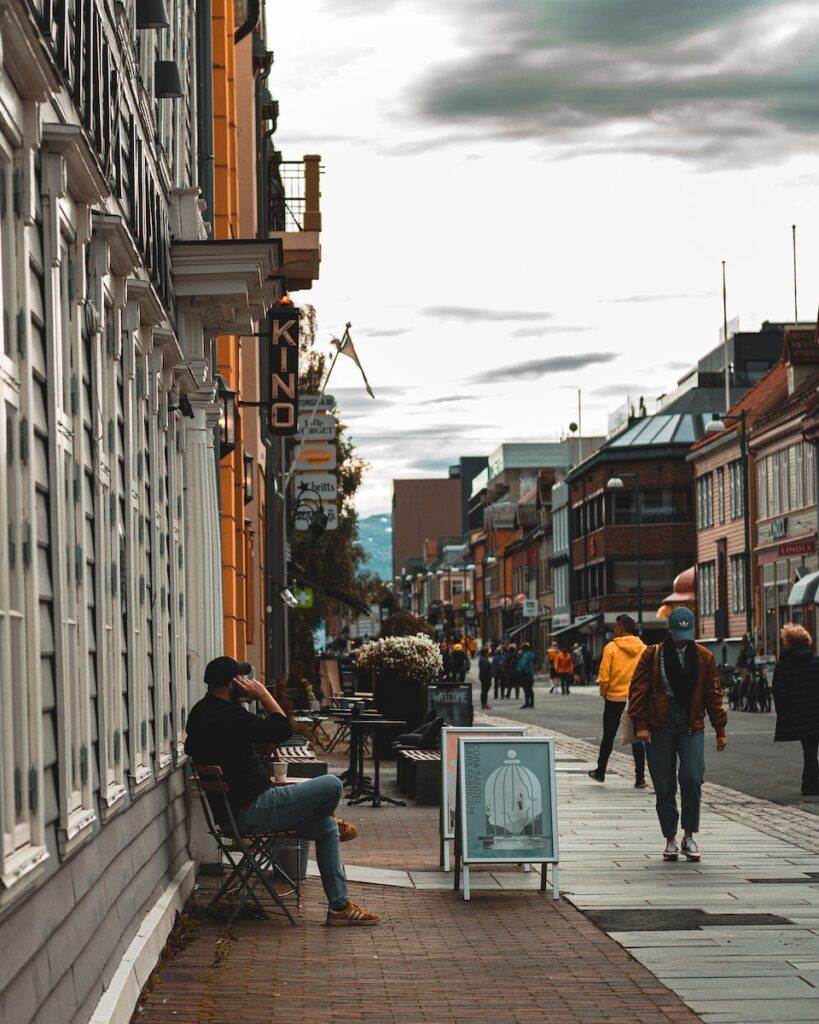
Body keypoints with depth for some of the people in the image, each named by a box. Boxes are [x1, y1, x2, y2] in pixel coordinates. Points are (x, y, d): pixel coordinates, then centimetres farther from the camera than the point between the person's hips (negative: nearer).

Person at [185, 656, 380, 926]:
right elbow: (283, 730, -18)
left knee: (326, 828, 16)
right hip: (251, 810, -11)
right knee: (332, 785, -5)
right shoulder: (228, 716, -23)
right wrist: (263, 694, -8)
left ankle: (340, 906, 19)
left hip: (231, 810, 11)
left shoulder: (199, 713, 10)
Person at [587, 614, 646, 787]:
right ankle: (640, 778, 2)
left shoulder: (611, 648, -11)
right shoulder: (643, 649, -2)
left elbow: (604, 676, -13)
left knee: (608, 737, 12)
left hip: (615, 697, -2)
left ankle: (600, 772, 24)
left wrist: (603, 692, 4)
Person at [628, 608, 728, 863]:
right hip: (659, 728, -1)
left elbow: (713, 695, 12)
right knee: (664, 786, 1)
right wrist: (640, 724, -8)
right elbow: (638, 689, 1)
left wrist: (720, 730, 10)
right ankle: (670, 840, 12)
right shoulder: (653, 655, 2)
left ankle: (689, 836, 2)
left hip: (692, 726, 1)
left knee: (692, 779, -13)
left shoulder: (704, 657, 8)